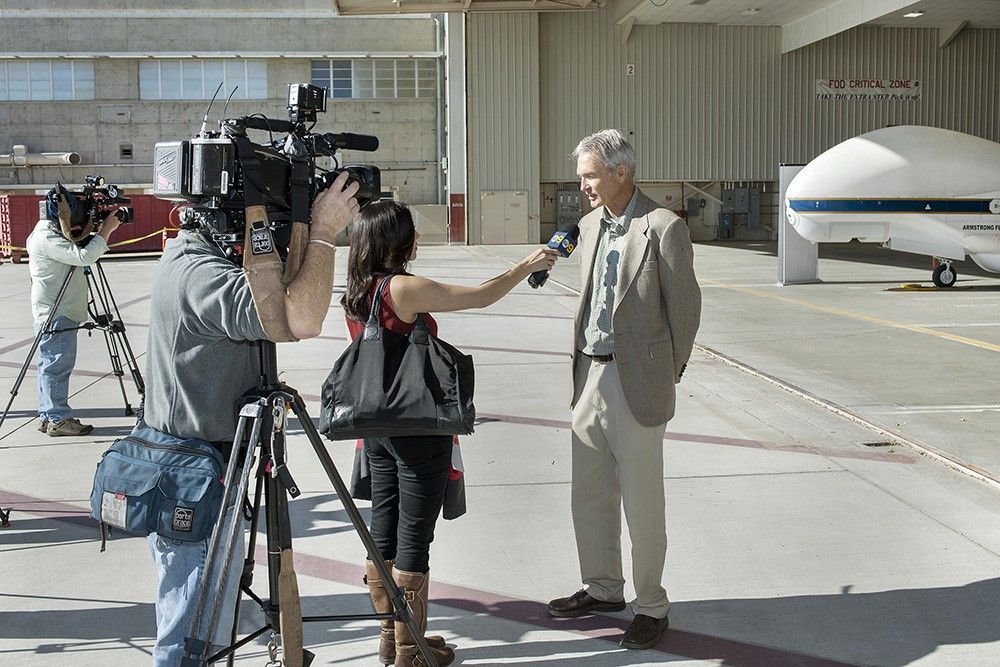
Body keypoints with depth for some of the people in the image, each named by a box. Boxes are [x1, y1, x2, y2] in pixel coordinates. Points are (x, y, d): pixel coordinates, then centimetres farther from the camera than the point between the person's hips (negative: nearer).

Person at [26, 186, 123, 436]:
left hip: (62, 313, 10)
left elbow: (76, 252, 18)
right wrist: (106, 230, -17)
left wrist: (90, 230, 3)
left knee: (51, 365, 13)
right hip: (55, 315, -10)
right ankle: (57, 419, -2)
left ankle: (48, 416, 19)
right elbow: (85, 256, -26)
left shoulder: (53, 233, 13)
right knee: (57, 365, -6)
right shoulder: (47, 239, -19)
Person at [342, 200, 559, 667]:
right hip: (418, 429, -8)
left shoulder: (355, 294, 5)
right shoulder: (404, 289, -19)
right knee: (414, 538, 2)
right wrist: (527, 265, 1)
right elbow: (481, 296, -14)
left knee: (383, 533, 15)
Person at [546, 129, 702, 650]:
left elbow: (685, 307, -7)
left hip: (635, 383, -7)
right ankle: (603, 589, 32)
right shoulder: (591, 225, 11)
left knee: (642, 504, 3)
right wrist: (583, 365, 10)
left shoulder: (663, 227, -11)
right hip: (589, 375, 7)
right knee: (589, 497, 15)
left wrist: (668, 374, -1)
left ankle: (651, 607, 17)